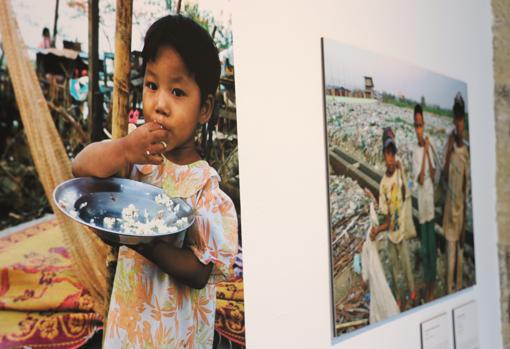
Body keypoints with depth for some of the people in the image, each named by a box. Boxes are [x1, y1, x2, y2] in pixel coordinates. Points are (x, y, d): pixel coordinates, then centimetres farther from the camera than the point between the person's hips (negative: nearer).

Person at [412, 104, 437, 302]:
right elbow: (420, 178, -19)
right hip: (421, 200, -3)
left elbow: (433, 175, -3)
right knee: (425, 245, 5)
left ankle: (433, 279, 22)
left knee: (432, 242, 11)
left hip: (431, 198, 3)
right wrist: (424, 152, -20)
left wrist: (428, 152, -12)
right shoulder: (415, 151, -9)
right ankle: (427, 281, 16)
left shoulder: (429, 147, 2)